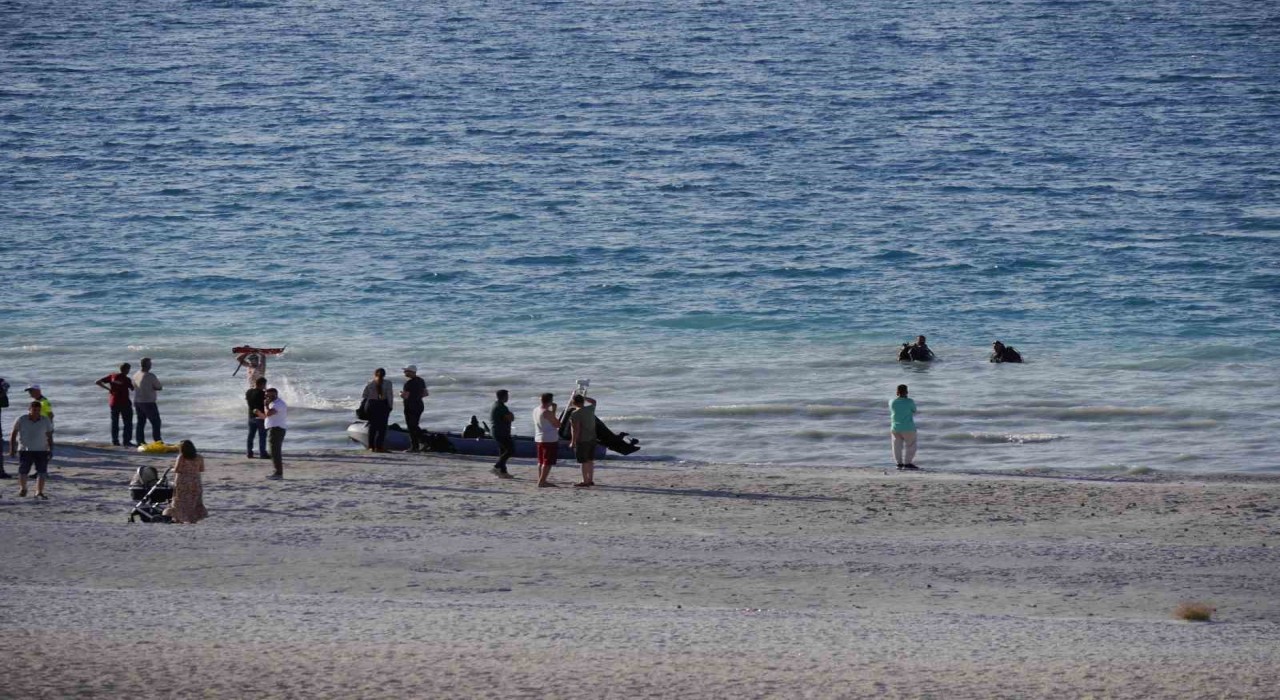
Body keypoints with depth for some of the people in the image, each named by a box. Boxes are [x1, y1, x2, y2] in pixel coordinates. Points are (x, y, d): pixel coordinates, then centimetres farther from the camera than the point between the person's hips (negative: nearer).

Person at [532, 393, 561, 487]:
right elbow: (557, 424, -12)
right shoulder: (547, 412, -20)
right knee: (548, 462, -5)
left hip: (538, 439, 9)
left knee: (541, 461, 17)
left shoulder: (536, 410, 7)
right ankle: (541, 482, -8)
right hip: (550, 440, -9)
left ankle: (542, 481, 23)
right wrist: (554, 411, -6)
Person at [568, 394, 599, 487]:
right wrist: (583, 397, 29)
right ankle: (590, 480, 22)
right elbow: (593, 401, 27)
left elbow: (576, 429, -22)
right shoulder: (590, 409, 3)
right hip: (592, 439, 7)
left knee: (584, 461, -2)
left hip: (582, 440, -7)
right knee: (590, 460, 15)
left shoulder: (575, 414, -17)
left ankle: (585, 481, 1)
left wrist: (573, 442, -16)